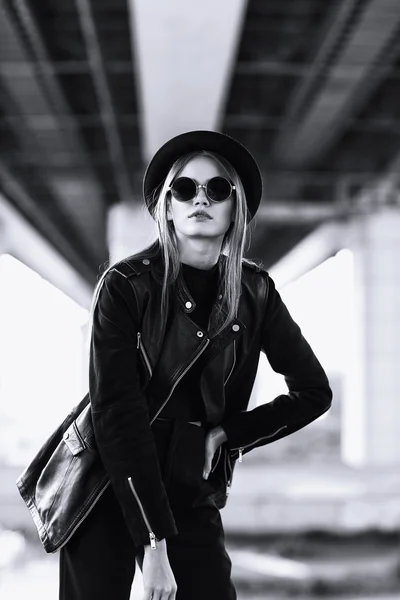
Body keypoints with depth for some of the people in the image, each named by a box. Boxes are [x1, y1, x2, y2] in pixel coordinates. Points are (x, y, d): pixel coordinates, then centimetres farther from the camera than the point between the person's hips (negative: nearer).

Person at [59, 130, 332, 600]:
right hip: (109, 491, -3)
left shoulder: (254, 292, 0)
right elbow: (118, 414, -17)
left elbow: (314, 392, 9)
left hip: (192, 500, 3)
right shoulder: (127, 285, -11)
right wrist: (151, 543, -22)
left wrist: (226, 435, -3)